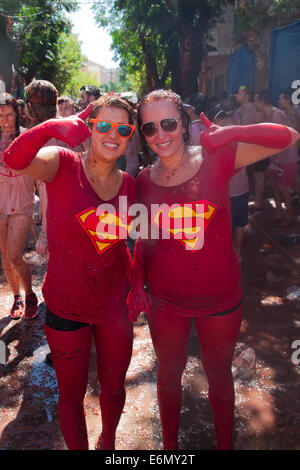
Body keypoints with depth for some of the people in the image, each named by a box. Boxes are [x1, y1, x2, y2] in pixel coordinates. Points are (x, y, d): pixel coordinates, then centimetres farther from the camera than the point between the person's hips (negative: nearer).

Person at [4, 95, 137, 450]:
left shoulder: (129, 184, -1)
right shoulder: (63, 166, -13)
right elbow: (14, 160, -35)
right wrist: (52, 127, -51)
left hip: (115, 305, 4)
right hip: (66, 307, -3)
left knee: (114, 388, 22)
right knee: (71, 393, 17)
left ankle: (108, 441, 53)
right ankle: (78, 448, 46)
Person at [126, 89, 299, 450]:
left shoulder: (216, 159, -12)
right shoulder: (144, 180, -4)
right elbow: (145, 236, 6)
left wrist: (230, 133, -28)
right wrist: (137, 283, -4)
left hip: (220, 297, -2)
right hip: (164, 299, 2)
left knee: (219, 374, 20)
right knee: (169, 374, 21)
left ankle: (225, 443, 48)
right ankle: (169, 444, 48)